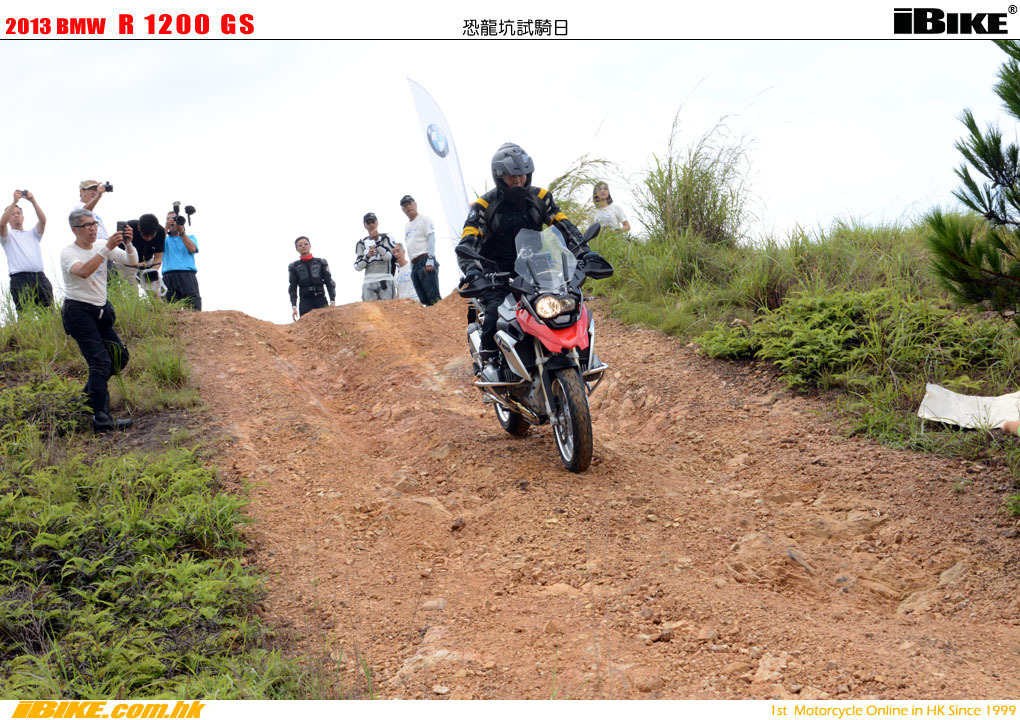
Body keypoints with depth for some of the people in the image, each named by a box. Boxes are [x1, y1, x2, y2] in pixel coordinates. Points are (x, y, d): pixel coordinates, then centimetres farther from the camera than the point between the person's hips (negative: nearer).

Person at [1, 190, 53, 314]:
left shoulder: (33, 233, 27)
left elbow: (42, 220, 10)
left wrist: (33, 201, 0)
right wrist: (14, 201, -5)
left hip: (40, 277, 3)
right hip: (20, 278, -3)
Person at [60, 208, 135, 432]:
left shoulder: (102, 247, 7)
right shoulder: (68, 252, -11)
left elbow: (131, 261, -1)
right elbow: (84, 271, -31)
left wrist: (127, 243, -21)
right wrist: (107, 248, -36)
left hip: (101, 310, 8)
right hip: (78, 311, -7)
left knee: (120, 355, 9)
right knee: (100, 361, -19)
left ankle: (90, 394, 29)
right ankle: (101, 418, -21)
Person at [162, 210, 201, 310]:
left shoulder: (190, 237, 26)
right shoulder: (165, 239, 29)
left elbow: (192, 249, 3)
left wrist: (181, 231, -2)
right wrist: (166, 227, 0)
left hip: (187, 274, -1)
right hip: (169, 275, 1)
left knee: (194, 308, -18)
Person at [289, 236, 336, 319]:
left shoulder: (321, 262, 11)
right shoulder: (294, 266, 11)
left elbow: (329, 282, 8)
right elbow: (293, 288, 9)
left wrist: (332, 301, -3)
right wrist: (294, 307, -1)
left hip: (321, 301, 0)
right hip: (305, 302, 0)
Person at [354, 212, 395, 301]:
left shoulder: (386, 238, 11)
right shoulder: (361, 243, 16)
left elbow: (388, 257, -6)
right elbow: (357, 267, 8)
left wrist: (377, 240, -11)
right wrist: (367, 256, -9)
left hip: (385, 280, -2)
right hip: (368, 282, 2)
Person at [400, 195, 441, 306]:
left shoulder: (424, 219, 4)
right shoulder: (406, 226, 26)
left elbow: (431, 239, -7)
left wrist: (430, 260, -18)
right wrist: (412, 268, 18)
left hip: (425, 261, -7)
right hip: (414, 265, 8)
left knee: (433, 297, -18)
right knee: (425, 300, -1)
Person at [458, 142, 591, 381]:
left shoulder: (540, 197, 4)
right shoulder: (484, 205, -6)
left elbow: (564, 226, -2)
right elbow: (467, 242, -15)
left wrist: (584, 253, -18)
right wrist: (471, 270, -35)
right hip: (497, 273, -3)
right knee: (496, 312, -29)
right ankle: (487, 358, -7)